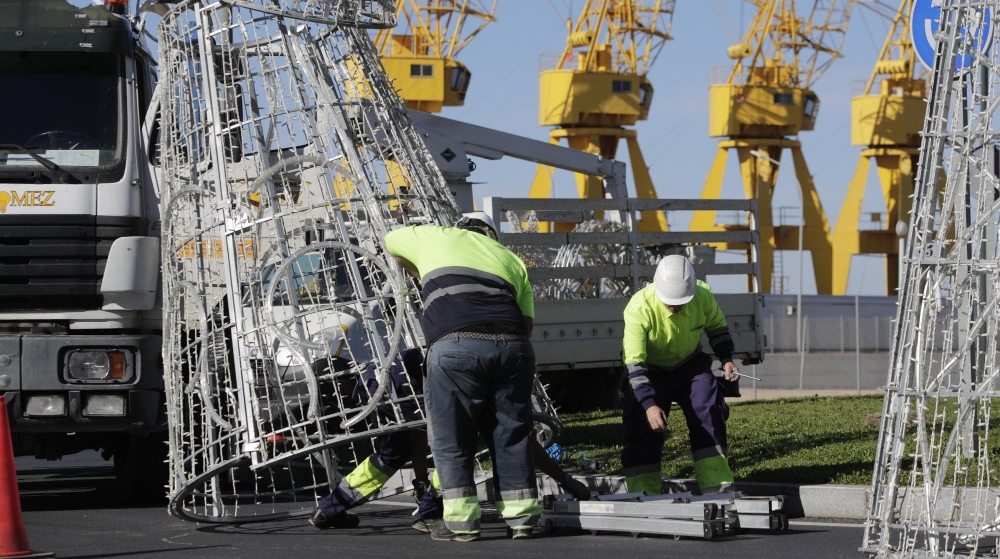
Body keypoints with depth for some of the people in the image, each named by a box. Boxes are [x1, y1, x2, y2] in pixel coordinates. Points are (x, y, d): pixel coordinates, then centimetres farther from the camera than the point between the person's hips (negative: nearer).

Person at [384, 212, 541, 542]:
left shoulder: (436, 238, 22)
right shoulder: (510, 258, 28)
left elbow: (390, 242, 41)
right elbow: (527, 321, 21)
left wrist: (420, 274, 53)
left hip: (456, 346, -3)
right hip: (512, 347, 3)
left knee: (452, 438, 4)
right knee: (511, 434, 11)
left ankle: (461, 521, 0)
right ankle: (522, 518, 12)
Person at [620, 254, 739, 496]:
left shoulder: (703, 296, -22)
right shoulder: (640, 308, -33)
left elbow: (717, 327, 3)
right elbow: (634, 364, -34)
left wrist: (726, 358, -13)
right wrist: (649, 405, -43)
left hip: (690, 365, 3)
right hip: (649, 370, -3)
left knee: (709, 413, -12)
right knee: (644, 428, -15)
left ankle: (717, 487, -6)